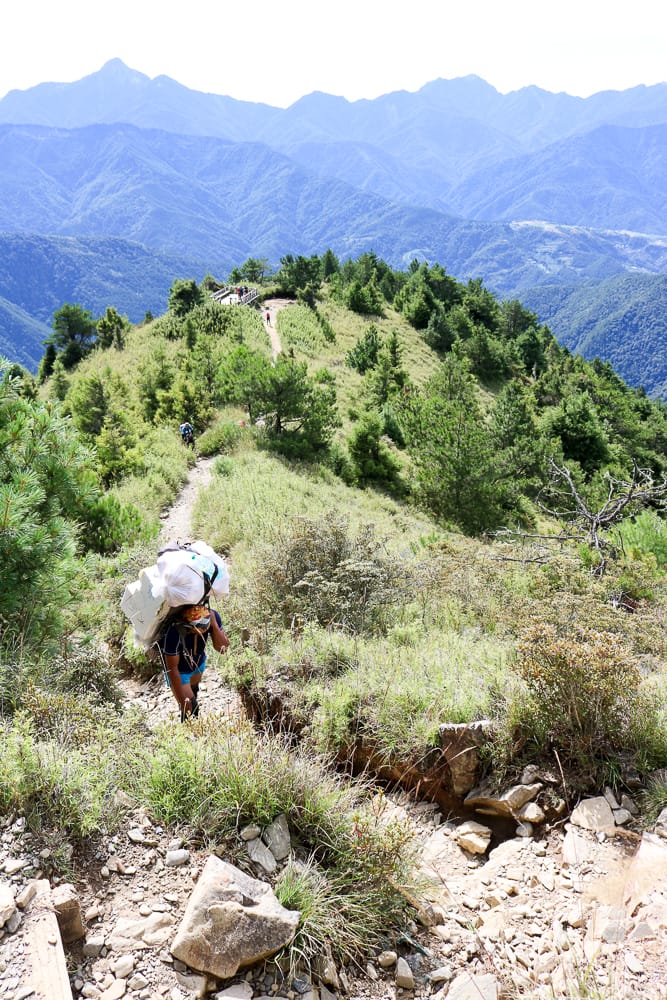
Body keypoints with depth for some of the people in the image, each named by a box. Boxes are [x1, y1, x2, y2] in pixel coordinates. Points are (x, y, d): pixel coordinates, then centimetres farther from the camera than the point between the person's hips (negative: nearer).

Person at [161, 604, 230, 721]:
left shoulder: (212, 615, -32)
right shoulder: (175, 632, -43)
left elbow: (223, 647, -29)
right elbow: (172, 668, -31)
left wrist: (214, 624, -44)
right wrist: (182, 699, -26)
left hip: (199, 663, 5)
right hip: (179, 670, -5)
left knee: (193, 690, 31)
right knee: (189, 709, -5)